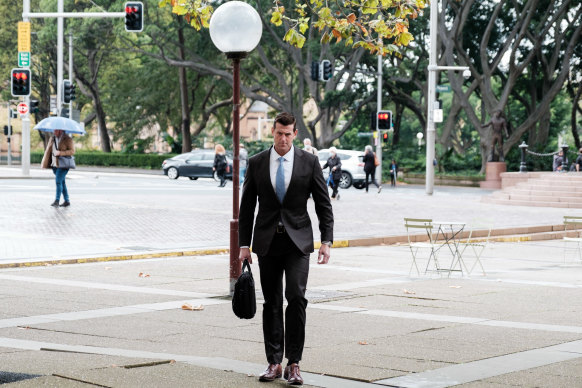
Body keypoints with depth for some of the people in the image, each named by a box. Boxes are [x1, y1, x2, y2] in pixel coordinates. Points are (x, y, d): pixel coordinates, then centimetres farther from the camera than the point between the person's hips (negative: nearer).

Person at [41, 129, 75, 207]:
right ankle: (67, 201, 17)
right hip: (54, 164, 6)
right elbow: (48, 151, 17)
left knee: (58, 181, -17)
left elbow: (72, 151, -10)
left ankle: (57, 201, -19)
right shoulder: (52, 138, 12)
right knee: (62, 182, 10)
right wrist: (44, 164, 10)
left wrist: (61, 153, -23)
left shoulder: (67, 139, -6)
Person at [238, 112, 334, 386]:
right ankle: (274, 363, 13)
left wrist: (326, 241, -5)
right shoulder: (257, 163, 4)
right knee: (271, 303, 5)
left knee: (296, 297, -14)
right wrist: (244, 244, 3)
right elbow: (247, 207, 8)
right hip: (267, 242, 2)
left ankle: (293, 363, -7)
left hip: (298, 241, -2)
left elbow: (323, 204, 3)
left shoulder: (309, 162, 1)